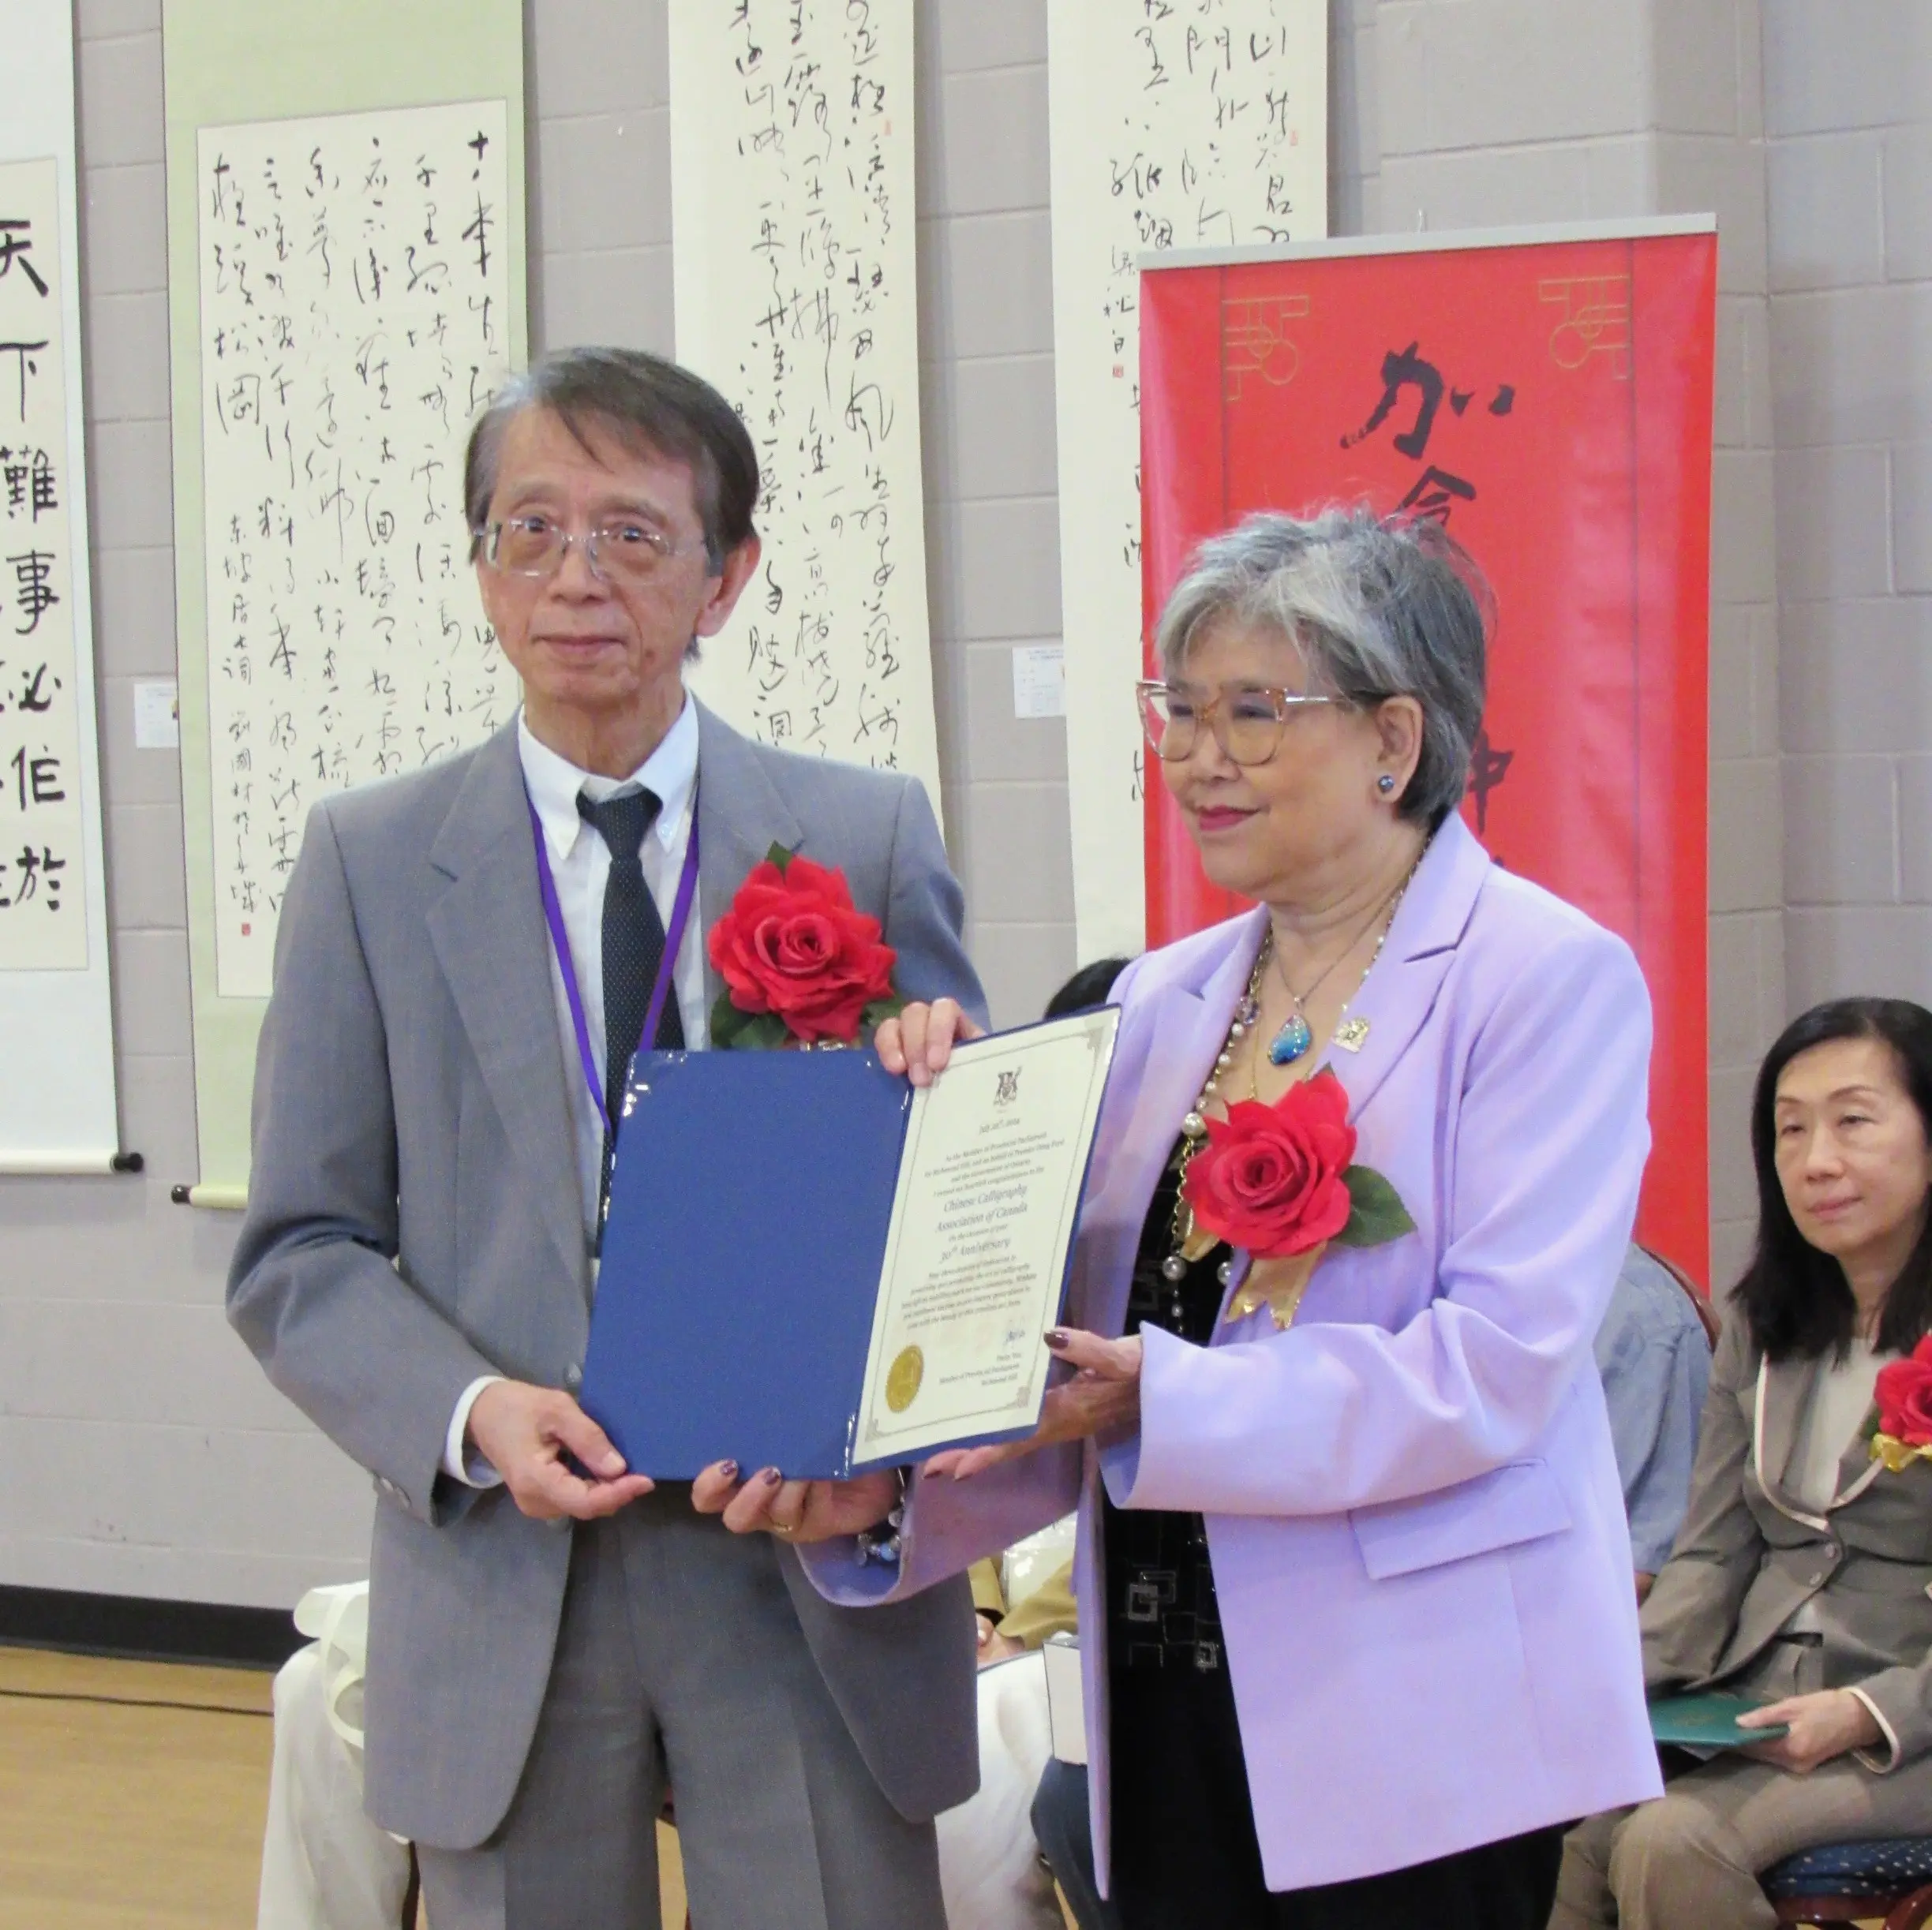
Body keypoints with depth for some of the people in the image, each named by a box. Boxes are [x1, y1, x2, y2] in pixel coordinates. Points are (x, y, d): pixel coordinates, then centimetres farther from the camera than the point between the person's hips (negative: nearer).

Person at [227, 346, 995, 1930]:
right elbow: (301, 1252, 3)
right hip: (505, 1590, 0)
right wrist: (469, 1417, -15)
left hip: (819, 1576, 0)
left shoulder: (873, 839, 3)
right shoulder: (371, 863, 3)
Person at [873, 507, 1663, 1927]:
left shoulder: (1553, 979, -7)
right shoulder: (1165, 997, 11)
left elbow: (1501, 1358, -17)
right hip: (1172, 1694, 6)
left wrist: (1160, 1399, -24)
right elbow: (1074, 1308, 14)